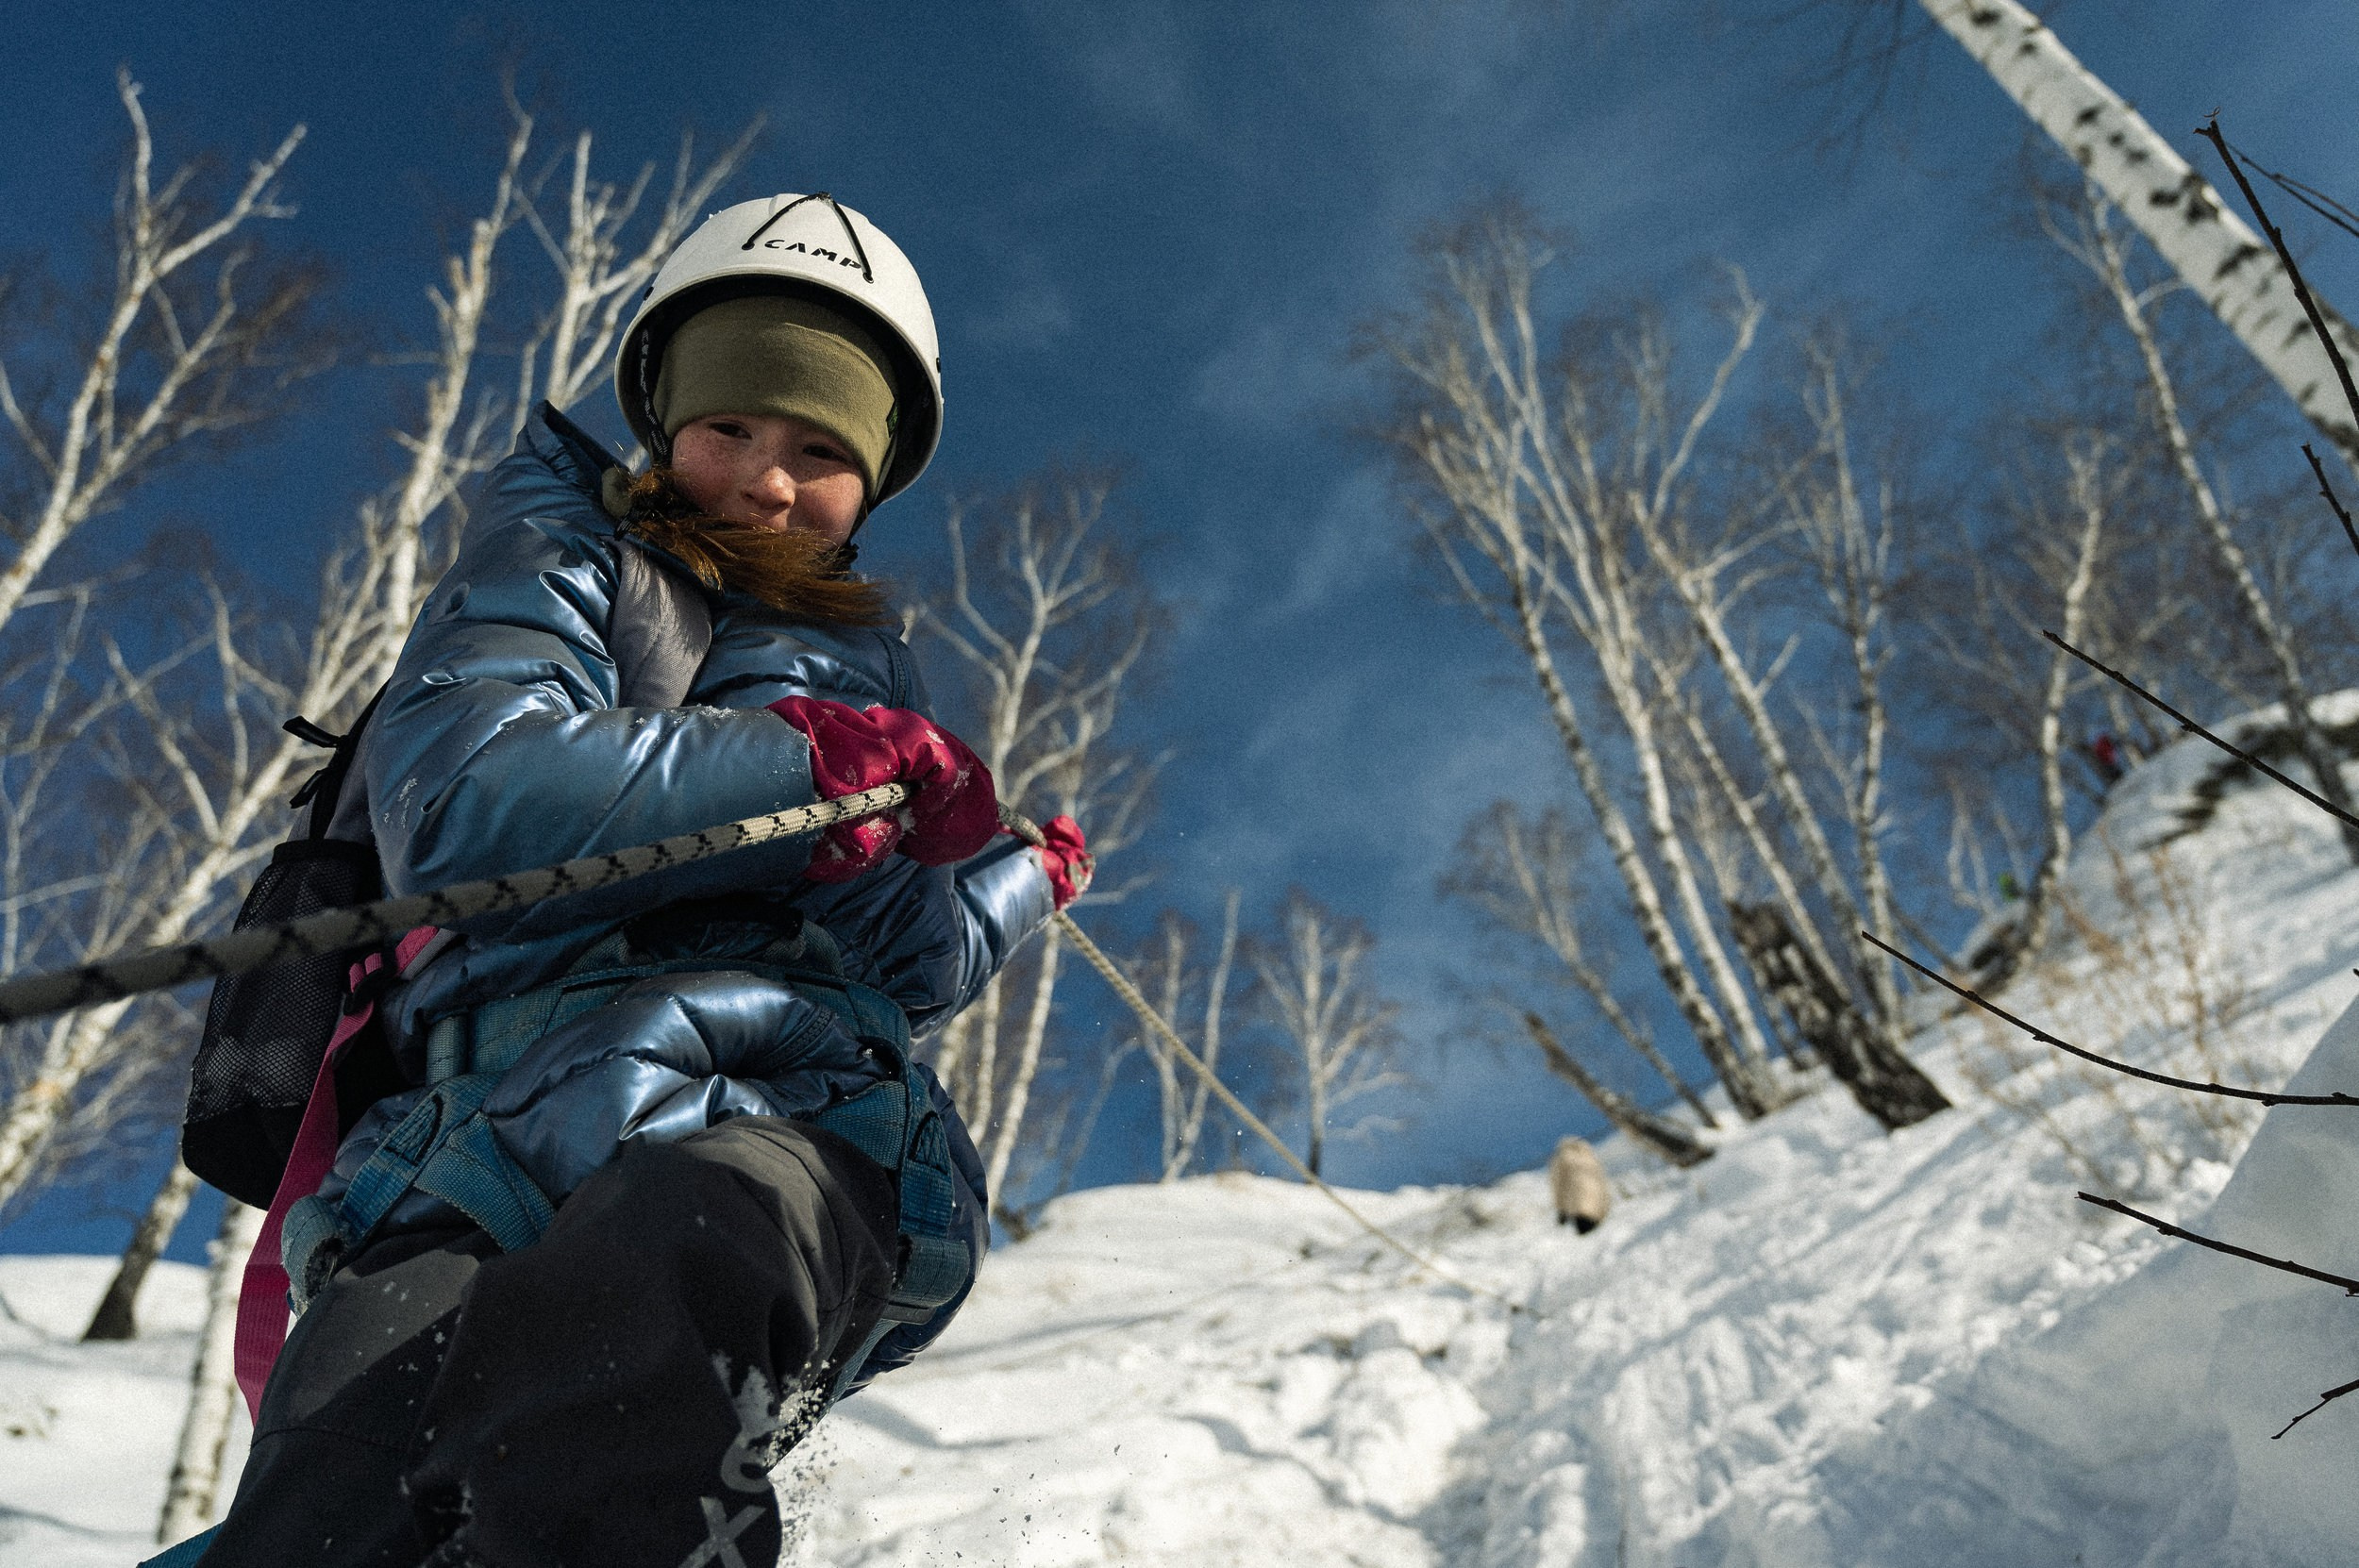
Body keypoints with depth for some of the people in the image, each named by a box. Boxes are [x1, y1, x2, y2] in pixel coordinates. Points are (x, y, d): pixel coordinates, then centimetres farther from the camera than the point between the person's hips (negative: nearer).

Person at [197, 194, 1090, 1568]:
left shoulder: (869, 677, 31)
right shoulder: (570, 562, 21)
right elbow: (455, 788, -3)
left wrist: (998, 885, -2)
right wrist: (805, 759, -2)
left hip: (819, 1119, 2)